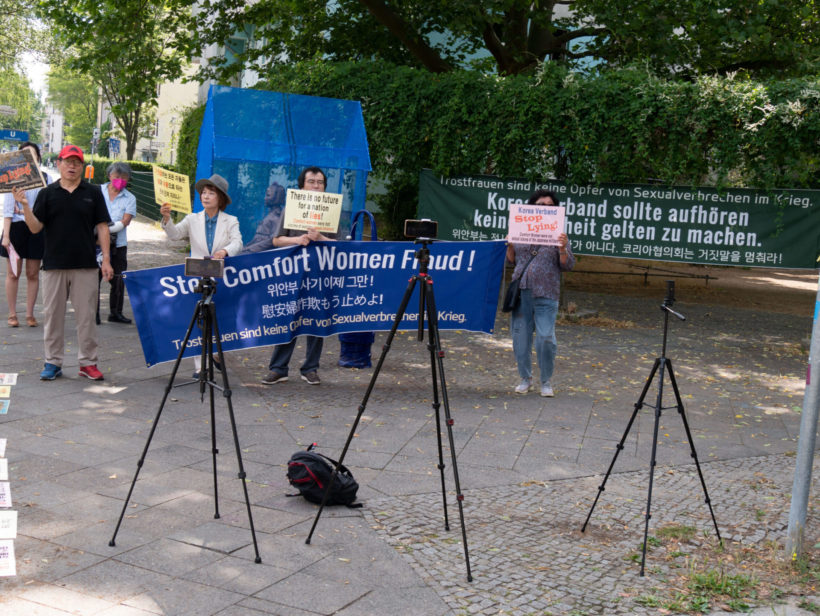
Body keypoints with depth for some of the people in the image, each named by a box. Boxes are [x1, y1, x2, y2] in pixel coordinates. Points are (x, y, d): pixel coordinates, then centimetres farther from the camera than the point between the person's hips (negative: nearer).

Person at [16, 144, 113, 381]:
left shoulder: (93, 193, 6)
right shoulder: (47, 193, 7)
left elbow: (102, 227, 4)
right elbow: (35, 228, 1)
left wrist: (106, 259, -3)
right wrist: (25, 206, -15)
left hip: (85, 264, -1)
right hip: (54, 264, 1)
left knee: (86, 315, 2)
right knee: (53, 314, 6)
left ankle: (88, 362, 11)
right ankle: (53, 362, 16)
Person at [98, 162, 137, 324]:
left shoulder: (130, 198, 6)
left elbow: (125, 221, -6)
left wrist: (108, 229, -20)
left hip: (118, 244, 2)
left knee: (118, 280, 5)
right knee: (94, 277, -6)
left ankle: (115, 312, 18)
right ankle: (93, 313, 1)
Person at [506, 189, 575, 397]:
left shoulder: (558, 234, 4)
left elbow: (568, 265, 1)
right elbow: (512, 260, 16)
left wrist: (563, 249, -15)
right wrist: (510, 245, -1)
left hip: (546, 294, -3)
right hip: (521, 291, 3)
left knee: (546, 338, -7)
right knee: (520, 336, 7)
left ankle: (546, 382, 9)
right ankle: (525, 378, 23)